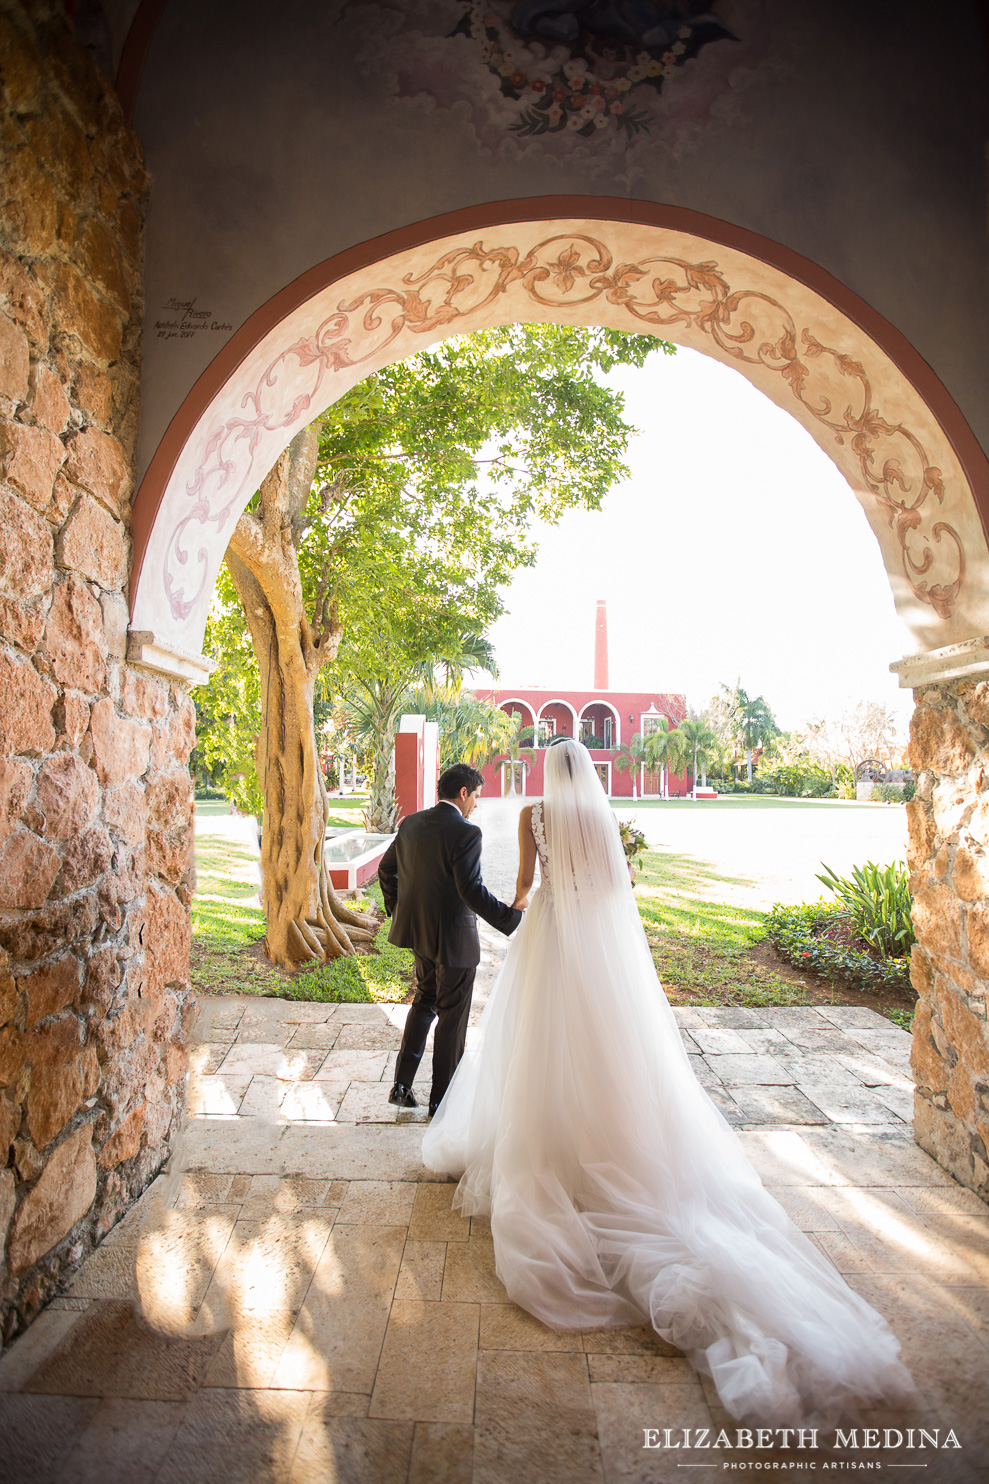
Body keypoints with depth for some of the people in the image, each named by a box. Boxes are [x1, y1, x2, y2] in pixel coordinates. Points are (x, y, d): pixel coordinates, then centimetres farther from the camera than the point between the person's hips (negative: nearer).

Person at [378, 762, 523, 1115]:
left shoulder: (411, 824, 1)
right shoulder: (466, 833, -21)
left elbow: (386, 870, 11)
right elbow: (471, 890, -28)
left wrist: (398, 913, 22)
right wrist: (512, 919, -24)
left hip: (418, 930, 7)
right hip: (454, 939, -7)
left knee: (424, 1002, 25)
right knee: (452, 1015, 10)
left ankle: (402, 1084, 25)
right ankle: (442, 1098, 24)